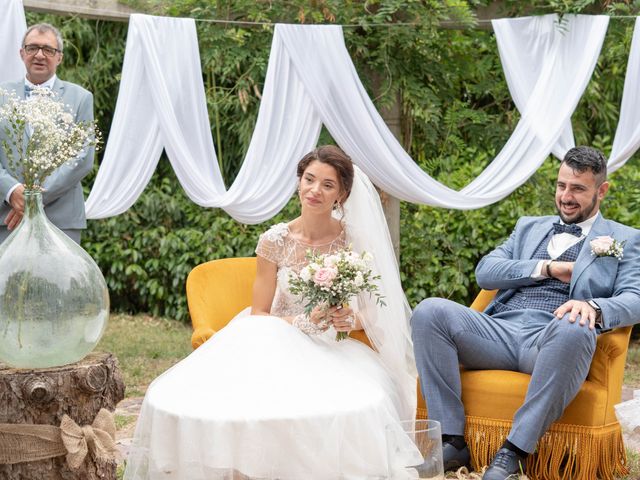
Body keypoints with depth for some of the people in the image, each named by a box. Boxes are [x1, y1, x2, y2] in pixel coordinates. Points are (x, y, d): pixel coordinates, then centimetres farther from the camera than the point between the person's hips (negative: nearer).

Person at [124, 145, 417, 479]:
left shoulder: (355, 242, -2)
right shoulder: (275, 241, -2)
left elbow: (374, 311, 6)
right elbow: (258, 315, 1)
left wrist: (352, 320, -17)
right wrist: (303, 323, -16)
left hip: (335, 351, 0)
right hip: (281, 346, 0)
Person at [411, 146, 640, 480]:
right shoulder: (529, 227, 29)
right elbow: (484, 273, 15)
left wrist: (594, 307, -23)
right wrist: (546, 268, 1)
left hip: (550, 342, -4)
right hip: (499, 330, 4)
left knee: (574, 329, -41)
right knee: (430, 311, -23)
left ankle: (515, 450, -30)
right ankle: (452, 441, -22)